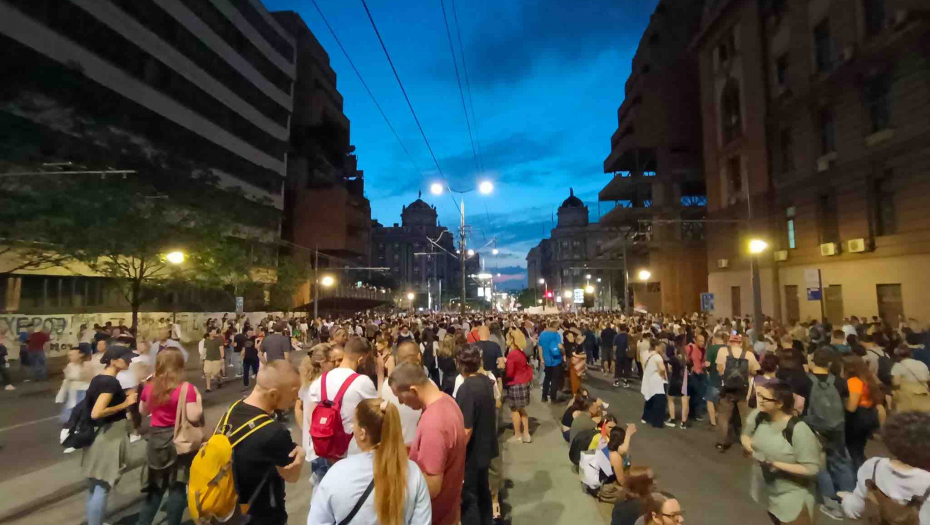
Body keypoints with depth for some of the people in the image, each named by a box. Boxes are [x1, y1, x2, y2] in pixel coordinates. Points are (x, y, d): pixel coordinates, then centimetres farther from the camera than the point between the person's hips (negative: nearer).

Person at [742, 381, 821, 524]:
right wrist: (750, 447, -15)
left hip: (792, 496, -6)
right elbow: (745, 436, 5)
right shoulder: (757, 416, -12)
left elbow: (812, 469, -25)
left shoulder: (798, 429, -30)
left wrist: (776, 465, -30)